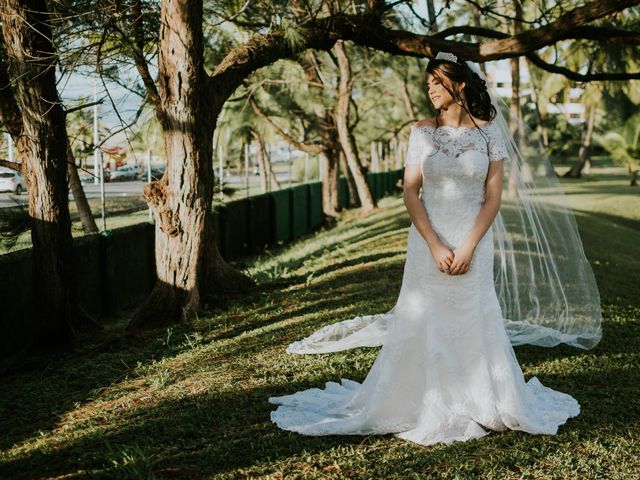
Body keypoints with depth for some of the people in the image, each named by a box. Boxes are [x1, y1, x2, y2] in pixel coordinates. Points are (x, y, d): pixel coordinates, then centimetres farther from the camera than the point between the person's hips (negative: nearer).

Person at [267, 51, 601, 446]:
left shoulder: (488, 132, -1)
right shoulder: (422, 132, 2)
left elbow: (494, 197, -3)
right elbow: (411, 192, -1)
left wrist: (468, 248, -11)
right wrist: (435, 246, -10)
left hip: (474, 243, -1)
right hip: (428, 243, 1)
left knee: (473, 324, 4)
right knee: (424, 324, 3)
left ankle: (477, 406, 21)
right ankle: (424, 409, 16)